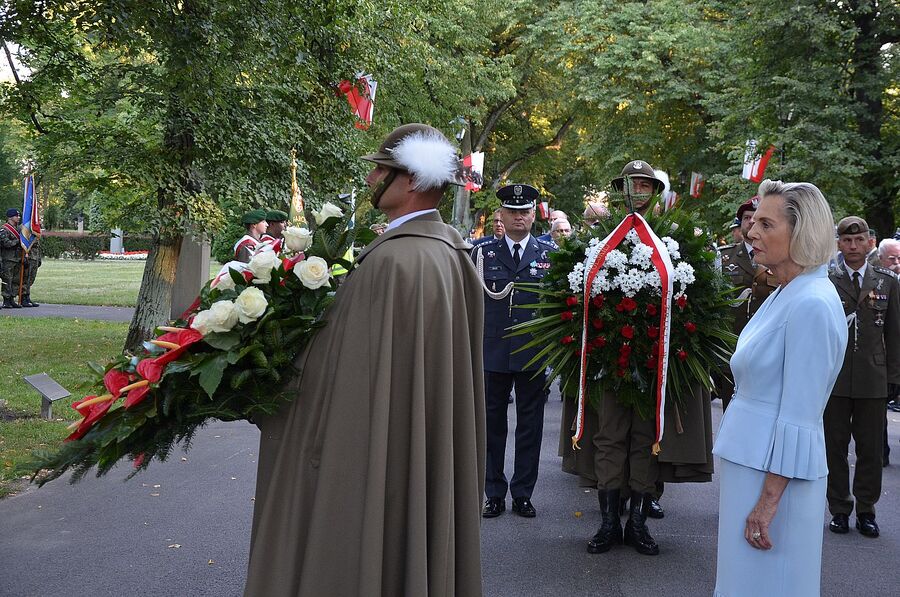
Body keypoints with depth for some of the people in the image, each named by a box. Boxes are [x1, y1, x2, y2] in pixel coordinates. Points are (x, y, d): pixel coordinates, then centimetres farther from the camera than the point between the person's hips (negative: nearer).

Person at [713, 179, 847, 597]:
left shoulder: (812, 305, -19)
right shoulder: (785, 295, 11)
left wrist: (769, 501, -20)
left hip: (775, 473, -9)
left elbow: (798, 417, -21)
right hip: (748, 460, 9)